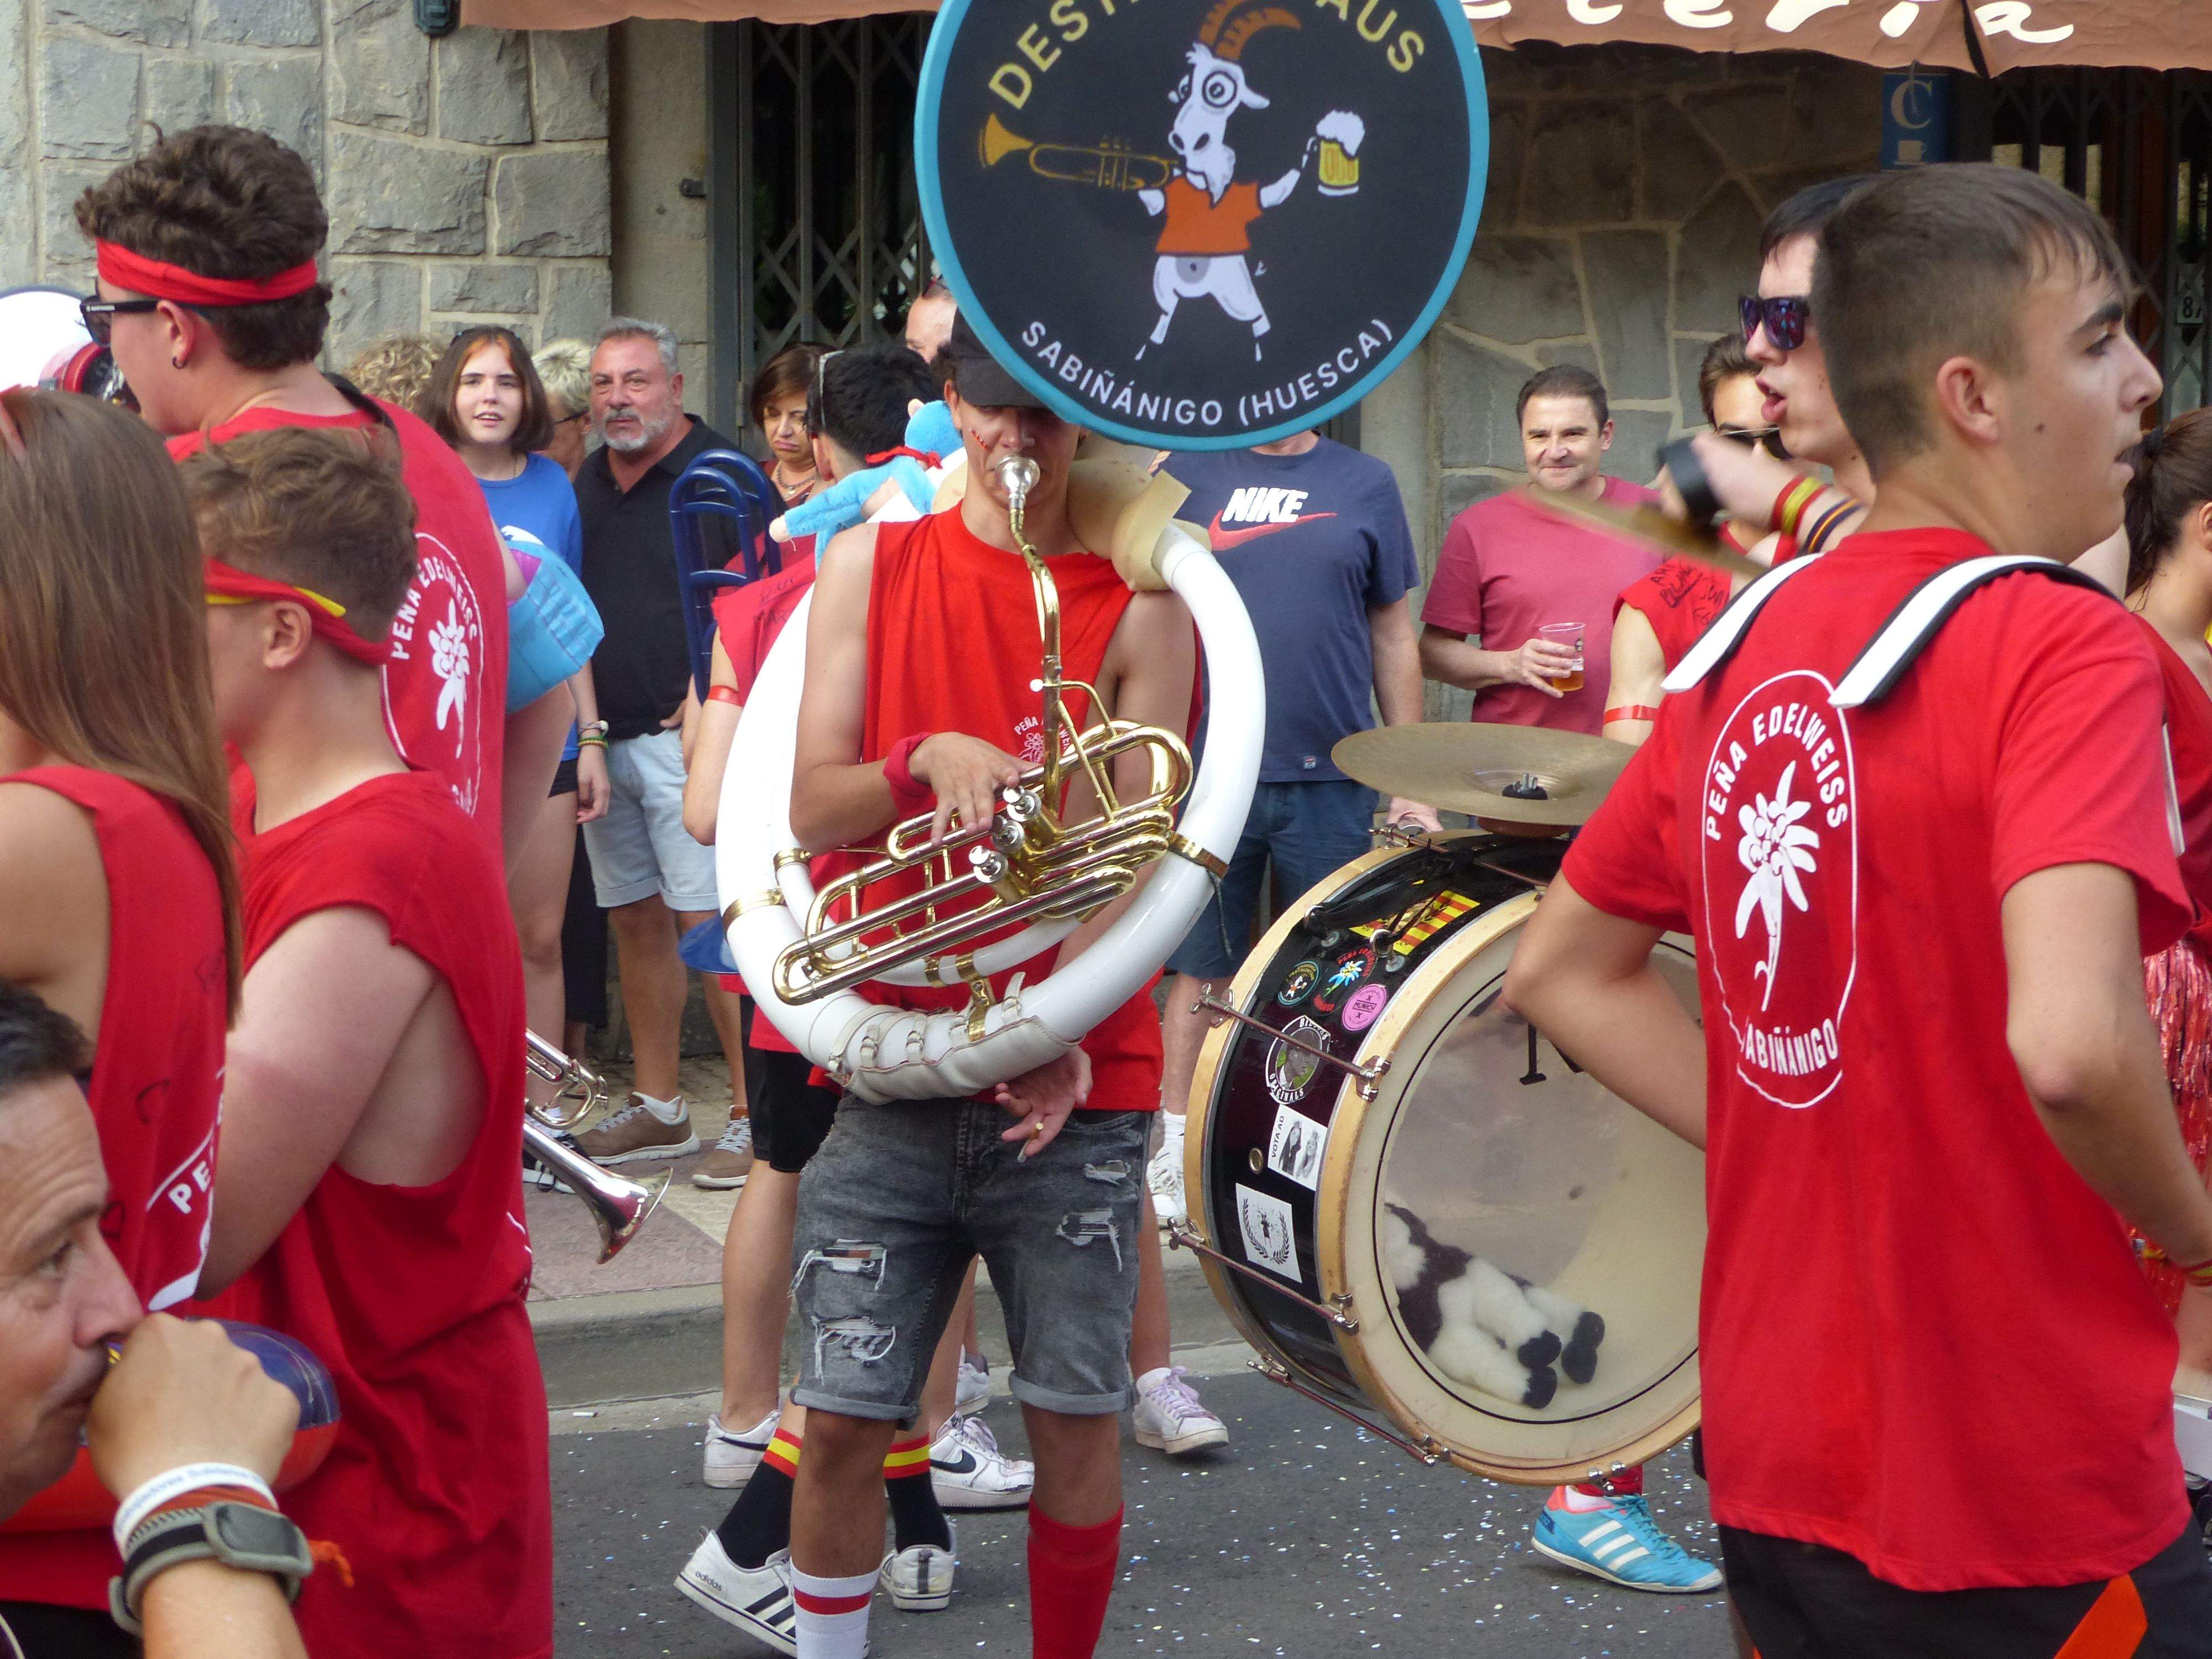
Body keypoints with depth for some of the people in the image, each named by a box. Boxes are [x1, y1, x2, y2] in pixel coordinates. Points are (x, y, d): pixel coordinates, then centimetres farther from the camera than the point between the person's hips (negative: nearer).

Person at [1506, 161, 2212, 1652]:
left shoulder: (1744, 652, 4)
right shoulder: (2067, 648, -17)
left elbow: (1563, 972, 13)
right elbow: (2071, 1045, -31)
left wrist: (1793, 1150, 8)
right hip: (2024, 1525, -6)